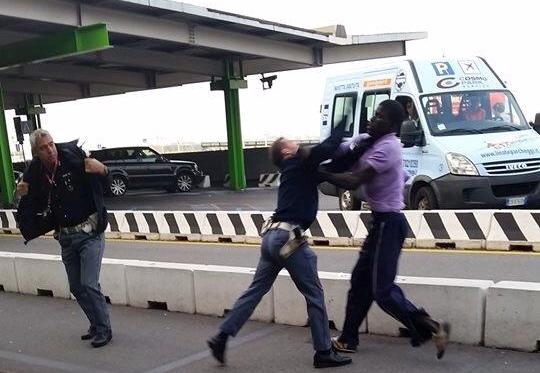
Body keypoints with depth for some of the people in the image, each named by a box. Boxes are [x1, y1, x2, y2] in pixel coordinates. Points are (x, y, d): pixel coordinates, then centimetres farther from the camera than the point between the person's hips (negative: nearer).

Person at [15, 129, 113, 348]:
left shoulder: (72, 159, -13)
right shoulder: (36, 176, -1)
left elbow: (104, 175, 0)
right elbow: (34, 211, 7)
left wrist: (99, 169, -22)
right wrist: (24, 196, -10)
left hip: (89, 233, -5)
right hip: (66, 237, 6)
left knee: (89, 285, -10)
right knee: (76, 288, 12)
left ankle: (103, 330, 5)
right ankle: (97, 326, 29)